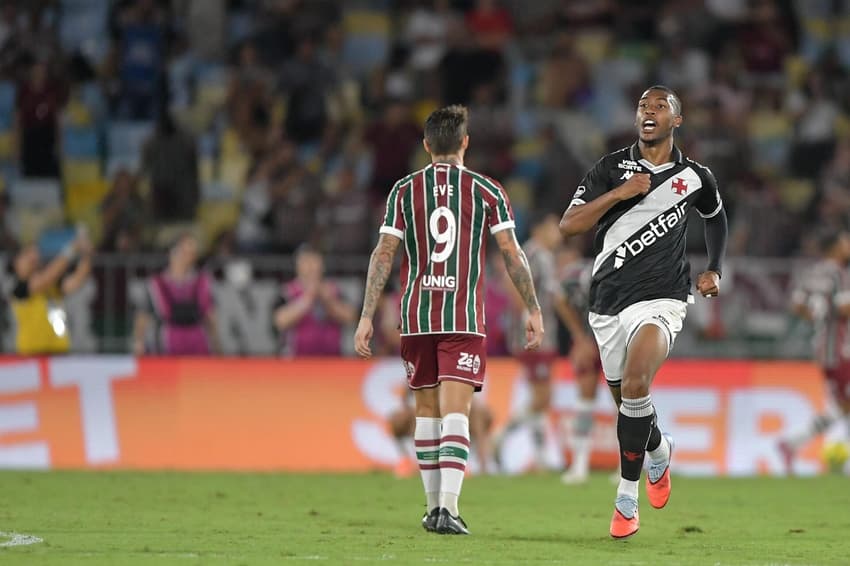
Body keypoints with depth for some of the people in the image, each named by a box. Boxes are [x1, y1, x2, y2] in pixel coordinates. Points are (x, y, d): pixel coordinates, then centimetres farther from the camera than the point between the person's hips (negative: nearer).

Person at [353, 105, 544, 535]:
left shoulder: (404, 190, 5)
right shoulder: (486, 192, 2)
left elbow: (384, 254, 0)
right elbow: (512, 254, -1)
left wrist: (366, 317, 0)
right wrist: (534, 312, 5)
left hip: (416, 317, 2)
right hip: (464, 319, -2)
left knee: (427, 409, 15)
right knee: (455, 414, -8)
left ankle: (433, 507, 20)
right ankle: (447, 508, -22)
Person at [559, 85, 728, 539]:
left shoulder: (695, 177, 5)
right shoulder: (611, 169, 2)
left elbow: (715, 217, 28)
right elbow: (569, 225, -7)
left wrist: (713, 270, 17)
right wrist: (618, 194, -17)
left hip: (659, 299, -3)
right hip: (609, 299, 3)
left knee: (635, 386, -25)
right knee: (626, 398, 13)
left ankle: (627, 497, -18)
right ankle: (658, 452, 48)